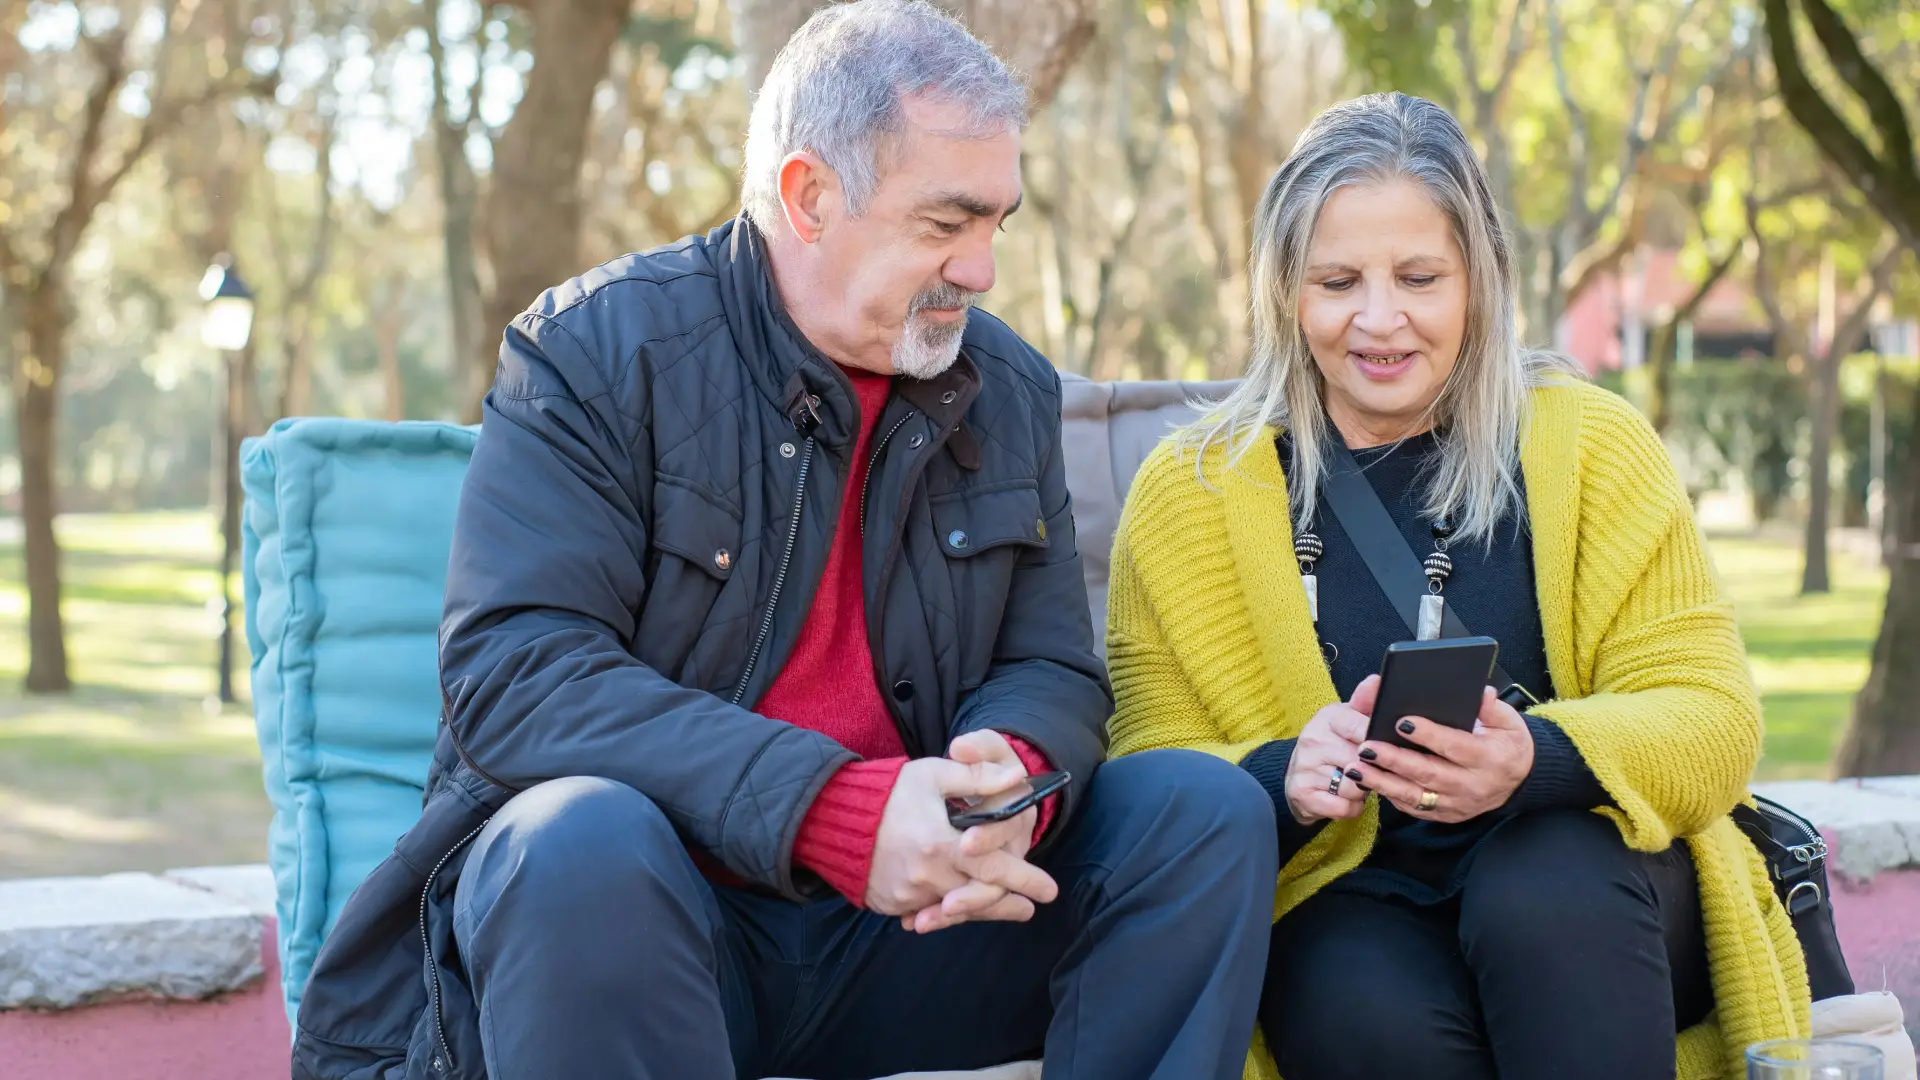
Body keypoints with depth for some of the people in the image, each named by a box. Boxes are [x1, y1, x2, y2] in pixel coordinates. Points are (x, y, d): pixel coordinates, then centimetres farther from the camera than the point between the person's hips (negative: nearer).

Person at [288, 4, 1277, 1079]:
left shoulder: (1012, 391, 9)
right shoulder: (598, 349, -8)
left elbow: (1053, 674, 9)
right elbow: (514, 672, -18)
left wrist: (1012, 773, -19)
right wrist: (830, 809, -30)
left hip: (906, 919, 5)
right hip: (657, 906, -5)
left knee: (1210, 808, -13)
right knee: (585, 841, -38)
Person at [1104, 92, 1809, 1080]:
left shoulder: (1593, 444, 5)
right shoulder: (1189, 496, 4)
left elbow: (1712, 718, -1)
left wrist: (1537, 759, -23)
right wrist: (1284, 781, -24)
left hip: (1585, 873, 1)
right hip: (1343, 897, -1)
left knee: (1541, 889, -33)